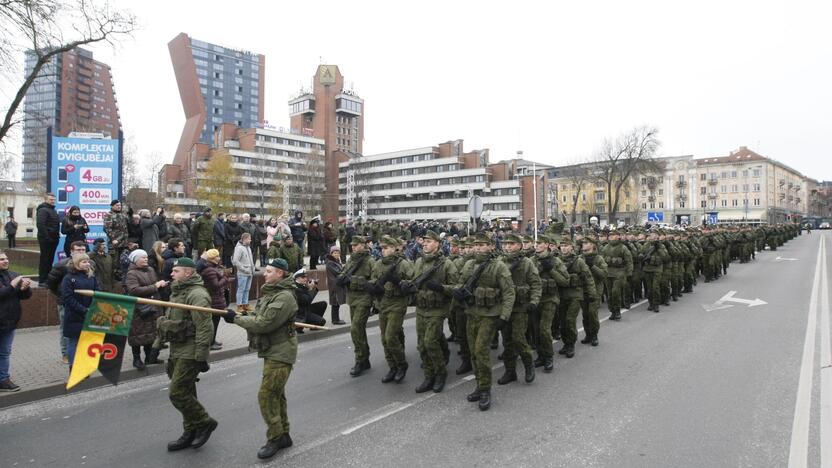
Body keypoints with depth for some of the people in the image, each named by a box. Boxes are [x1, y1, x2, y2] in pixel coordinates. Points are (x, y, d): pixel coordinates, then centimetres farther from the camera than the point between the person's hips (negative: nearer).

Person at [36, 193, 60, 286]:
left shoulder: (53, 210, 20)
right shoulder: (43, 210, -9)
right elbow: (40, 225, -19)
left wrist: (57, 235, 13)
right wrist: (46, 237, -22)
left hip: (53, 239, 9)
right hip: (46, 239, -9)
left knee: (50, 260, 13)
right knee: (44, 260, -6)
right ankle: (42, 281, -2)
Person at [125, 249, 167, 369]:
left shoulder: (151, 270, 11)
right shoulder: (132, 274, -9)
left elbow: (157, 285, 23)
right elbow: (134, 290, -23)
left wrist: (162, 284, -1)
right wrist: (154, 287, -21)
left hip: (153, 307, 6)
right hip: (139, 308, -6)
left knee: (151, 333, 12)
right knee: (139, 334, 2)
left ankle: (149, 357, 25)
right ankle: (137, 359, 16)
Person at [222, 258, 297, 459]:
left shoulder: (284, 297, -22)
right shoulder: (269, 292, 11)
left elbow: (264, 323, -26)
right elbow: (261, 317, 19)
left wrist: (236, 318, -17)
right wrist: (241, 316, 2)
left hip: (280, 353, -10)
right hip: (272, 351, 10)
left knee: (266, 395, -8)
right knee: (276, 395, 16)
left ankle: (275, 438, 7)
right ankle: (283, 435, 28)